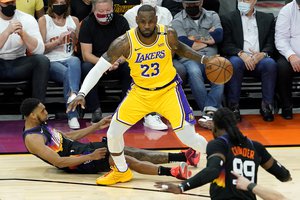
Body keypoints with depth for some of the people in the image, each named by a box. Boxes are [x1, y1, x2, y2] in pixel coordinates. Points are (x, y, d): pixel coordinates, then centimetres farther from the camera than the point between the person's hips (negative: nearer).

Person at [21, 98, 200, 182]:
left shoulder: (42, 126, 13)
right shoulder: (32, 139, -17)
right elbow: (59, 162, -24)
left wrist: (97, 126, 19)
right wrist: (90, 157, -25)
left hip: (82, 148, 10)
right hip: (77, 161, -10)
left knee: (129, 151, 0)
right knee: (123, 159, -24)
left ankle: (182, 157, -2)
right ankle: (170, 172, -35)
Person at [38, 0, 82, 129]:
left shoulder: (74, 20, 14)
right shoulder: (43, 21, 6)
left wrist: (75, 38, -5)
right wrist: (58, 41, -14)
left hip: (69, 59, 2)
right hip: (51, 62, -2)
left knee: (75, 61, -36)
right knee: (67, 73, -34)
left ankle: (73, 94, -57)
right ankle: (72, 116, -38)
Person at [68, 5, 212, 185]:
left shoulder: (168, 35, -18)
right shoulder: (125, 43, -24)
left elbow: (179, 48, 7)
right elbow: (98, 68, -21)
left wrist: (203, 59, -6)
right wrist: (82, 94, -32)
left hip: (168, 90, -1)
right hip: (140, 92, 1)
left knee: (188, 138, -8)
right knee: (113, 133, -3)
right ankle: (122, 172, 24)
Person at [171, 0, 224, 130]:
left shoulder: (213, 16, 21)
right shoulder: (178, 21, 13)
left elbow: (219, 35, 1)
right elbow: (184, 44, -4)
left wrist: (195, 39, 2)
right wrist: (210, 39, 6)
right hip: (190, 60, -2)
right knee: (194, 72, -38)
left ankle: (209, 111, -41)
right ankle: (211, 111, -36)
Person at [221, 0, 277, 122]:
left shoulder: (268, 18, 18)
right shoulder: (228, 19, 12)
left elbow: (271, 43, 9)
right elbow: (226, 45, 1)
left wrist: (263, 54, -14)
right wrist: (241, 54, -18)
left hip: (259, 59, 1)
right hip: (239, 58, -1)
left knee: (270, 63, -32)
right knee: (235, 62, -36)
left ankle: (266, 106, -24)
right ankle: (233, 106, -29)